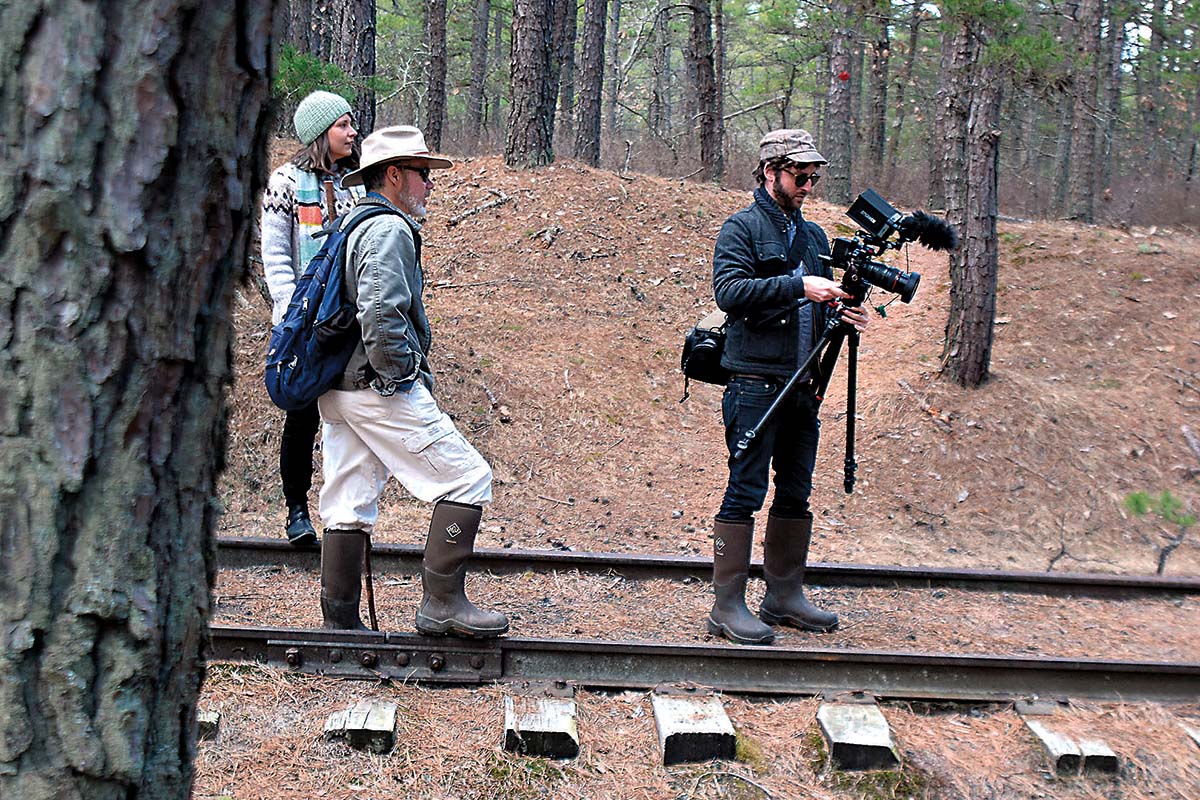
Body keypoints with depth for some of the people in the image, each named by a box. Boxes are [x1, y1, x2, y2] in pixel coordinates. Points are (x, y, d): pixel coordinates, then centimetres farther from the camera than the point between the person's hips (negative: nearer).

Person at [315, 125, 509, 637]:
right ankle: (442, 603, -5)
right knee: (467, 478, -5)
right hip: (378, 389, -10)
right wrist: (403, 376, -14)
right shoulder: (390, 230, -12)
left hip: (338, 391, 10)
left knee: (348, 506, 11)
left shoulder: (351, 226, 20)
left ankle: (340, 625, 16)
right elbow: (381, 316, -25)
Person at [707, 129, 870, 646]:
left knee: (796, 494, 11)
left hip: (803, 385, 7)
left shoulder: (814, 235, 18)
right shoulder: (742, 228, -4)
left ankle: (785, 596, 21)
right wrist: (797, 285, -24)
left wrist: (841, 315, 1)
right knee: (745, 492, -7)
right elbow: (729, 291, -19)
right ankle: (727, 607, -3)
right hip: (755, 384, -7)